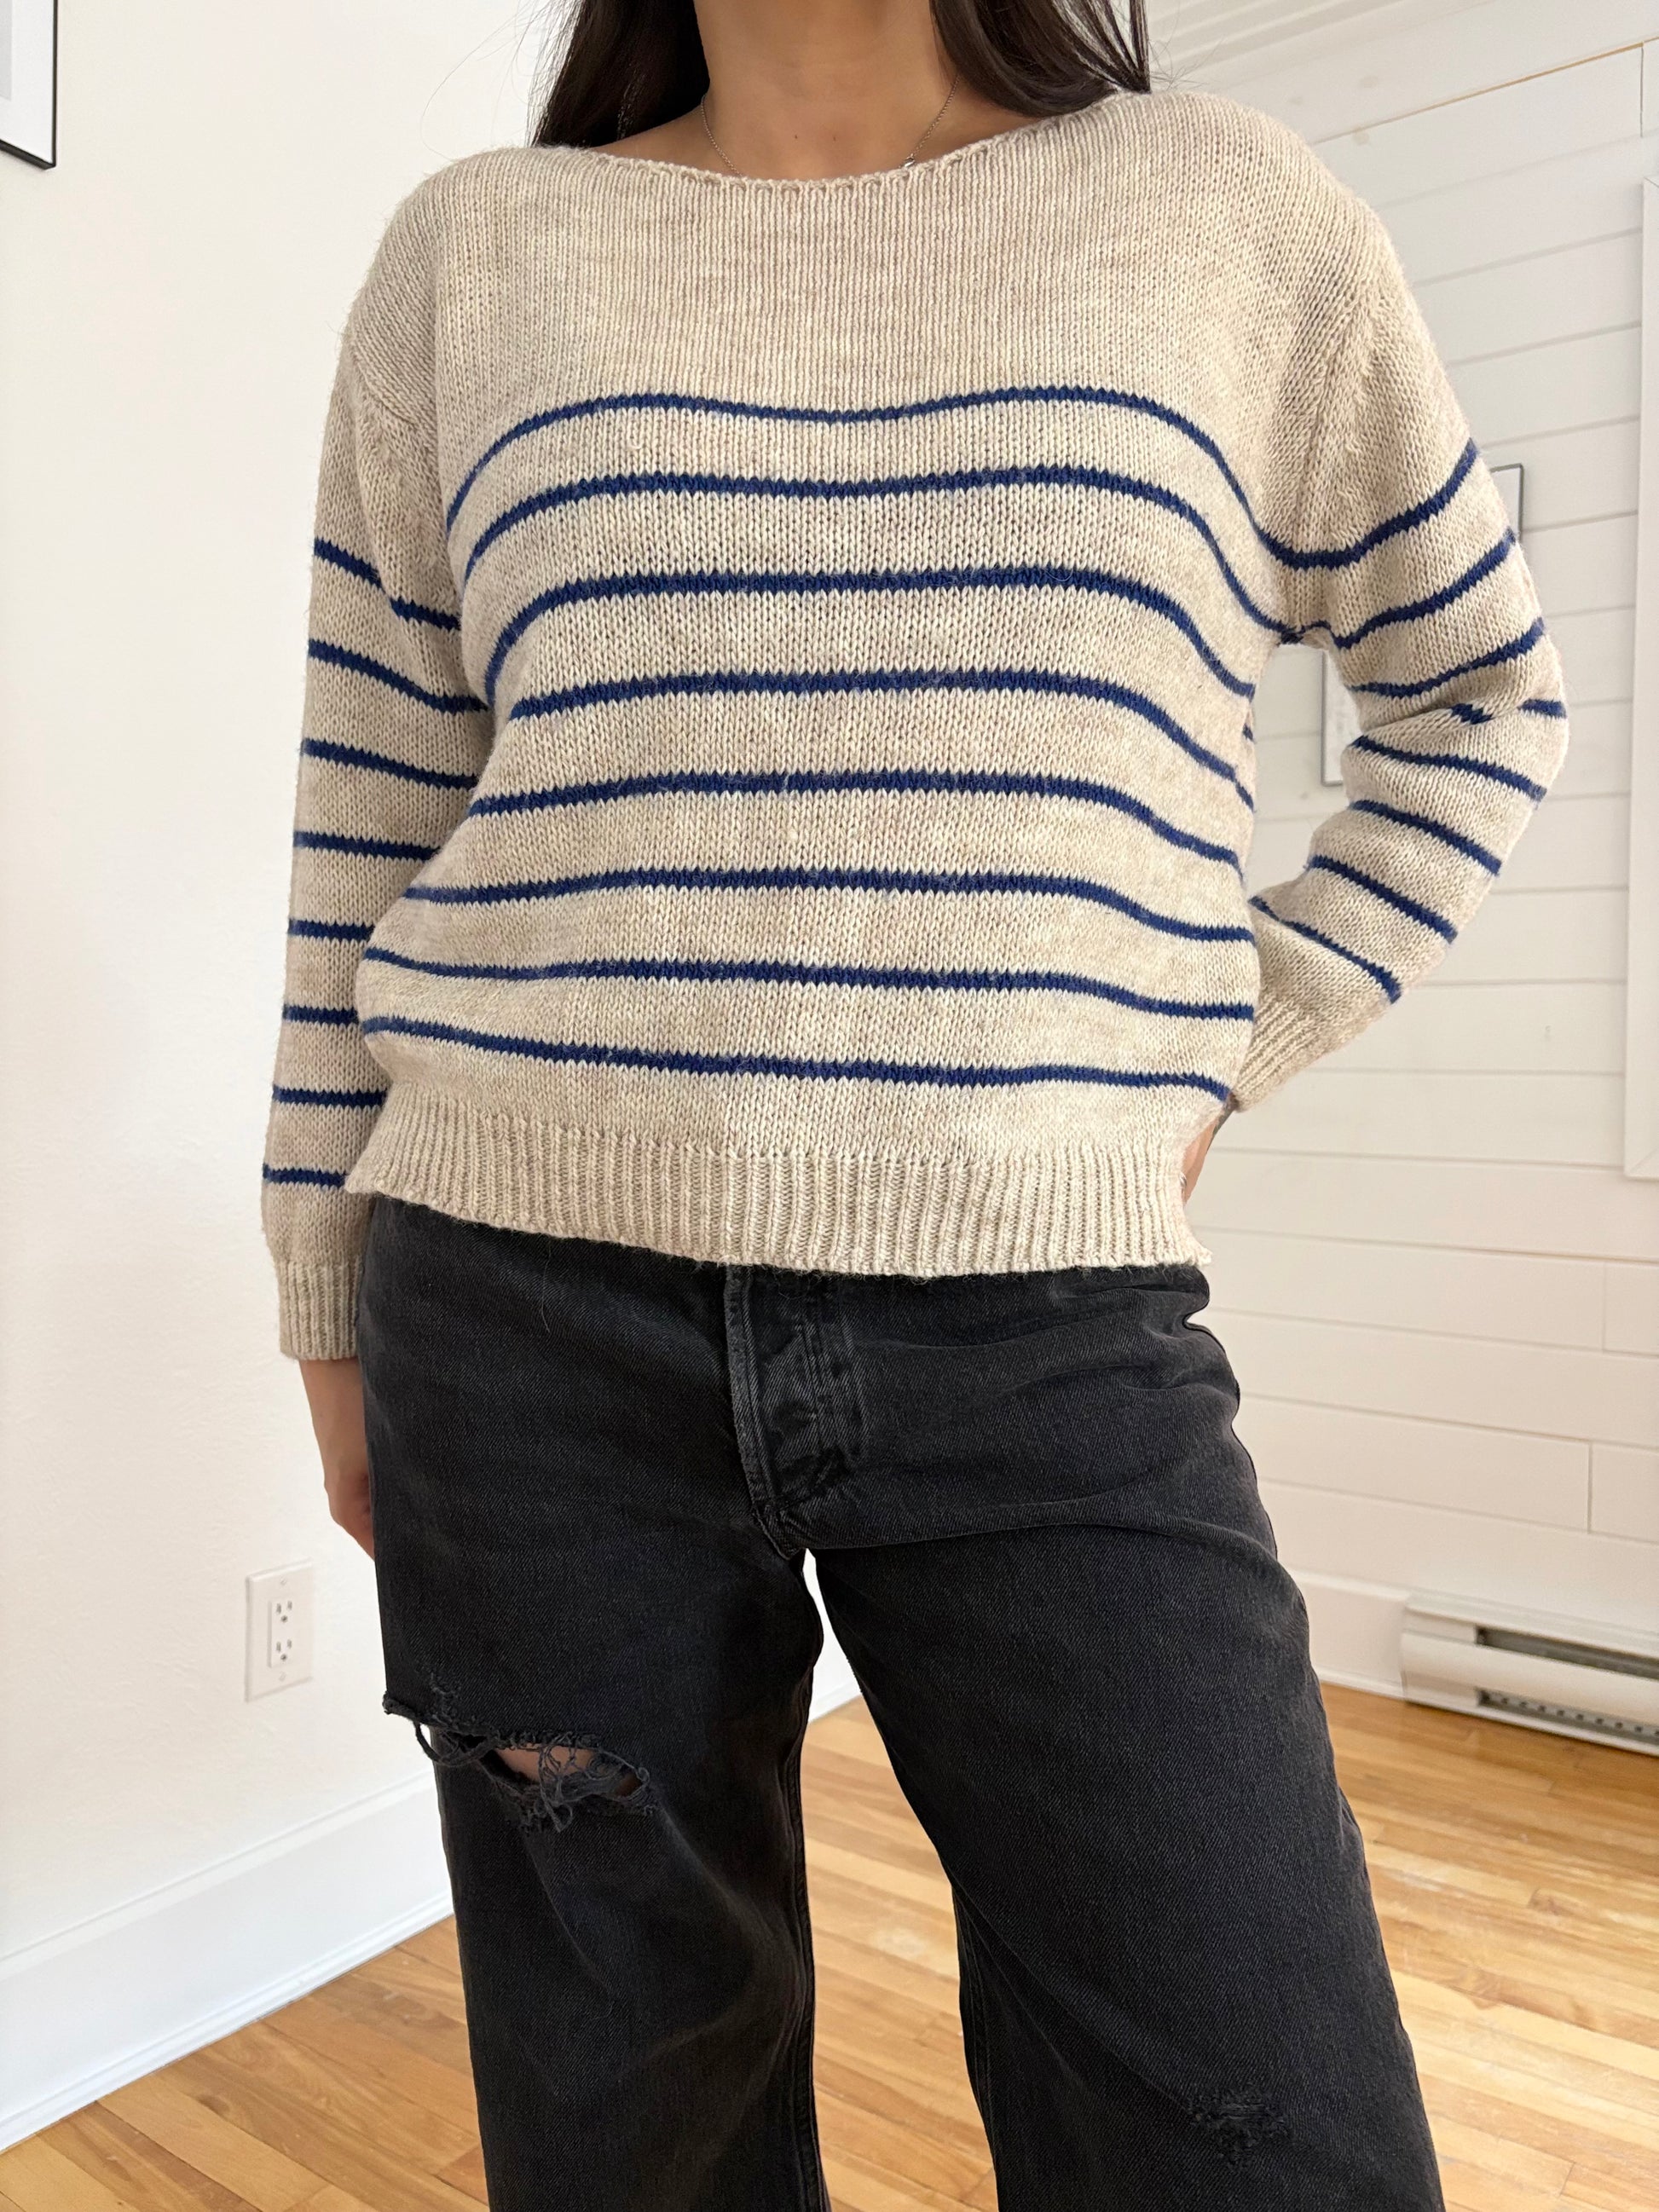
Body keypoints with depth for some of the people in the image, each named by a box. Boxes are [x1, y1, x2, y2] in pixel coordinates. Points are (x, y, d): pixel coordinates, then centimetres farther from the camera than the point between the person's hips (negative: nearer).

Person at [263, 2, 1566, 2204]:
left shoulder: (1231, 214, 9)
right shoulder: (475, 251, 10)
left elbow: (1484, 691, 19)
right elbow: (369, 831, 11)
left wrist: (1223, 1050, 6)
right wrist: (333, 1316, 12)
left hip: (1051, 1330, 0)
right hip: (546, 1326, 2)